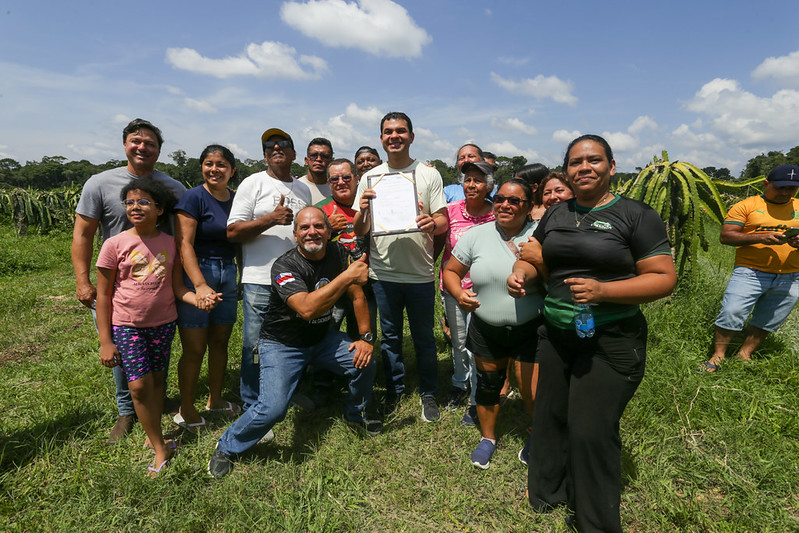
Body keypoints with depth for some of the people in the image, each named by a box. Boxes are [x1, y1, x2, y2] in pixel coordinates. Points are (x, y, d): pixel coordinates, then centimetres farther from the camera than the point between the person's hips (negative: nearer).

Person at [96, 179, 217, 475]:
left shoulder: (170, 244, -2)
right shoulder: (115, 245, -8)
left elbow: (177, 287, 1)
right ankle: (161, 449, 11)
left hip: (164, 323, 2)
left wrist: (198, 300, -21)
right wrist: (105, 341, -5)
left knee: (157, 380, 11)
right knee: (139, 385, -2)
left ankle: (154, 435, 29)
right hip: (127, 326, -2)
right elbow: (103, 295, -4)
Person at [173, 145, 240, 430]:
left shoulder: (237, 199, 9)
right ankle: (185, 409, 20)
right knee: (194, 348, 1)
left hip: (228, 275, 6)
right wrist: (200, 285, -24)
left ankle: (215, 399, 32)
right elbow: (184, 244, -15)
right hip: (196, 273, -5)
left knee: (220, 342, 14)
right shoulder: (193, 197, -8)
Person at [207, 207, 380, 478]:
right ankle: (227, 447, 12)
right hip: (282, 344, -5)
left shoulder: (338, 253, -7)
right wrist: (347, 276, -41)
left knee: (365, 361, -11)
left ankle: (355, 414, 20)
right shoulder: (284, 266, -25)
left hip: (322, 337, 6)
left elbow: (357, 297, 1)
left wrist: (366, 337, -5)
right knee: (272, 409, -18)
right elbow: (307, 308, -41)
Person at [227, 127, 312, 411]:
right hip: (260, 281, -5)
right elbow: (233, 231, -7)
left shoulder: (303, 188, 18)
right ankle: (252, 410, 19)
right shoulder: (253, 183, 1)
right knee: (255, 346, 1)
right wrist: (271, 219, -17)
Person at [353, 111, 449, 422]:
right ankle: (394, 391, 31)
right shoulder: (370, 178, 7)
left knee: (424, 337, 9)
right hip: (383, 272, 1)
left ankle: (428, 393, 28)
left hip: (420, 272, -1)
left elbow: (444, 222, 1)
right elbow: (359, 232, 5)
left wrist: (432, 223, -23)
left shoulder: (429, 174, 4)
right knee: (390, 337, 13)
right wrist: (363, 211, -17)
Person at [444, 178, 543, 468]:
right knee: (488, 385, 17)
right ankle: (488, 437, 44)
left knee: (534, 393, 2)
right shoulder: (477, 235, -2)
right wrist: (459, 294, -14)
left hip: (531, 330, -2)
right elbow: (450, 271, 5)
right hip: (486, 329, 3)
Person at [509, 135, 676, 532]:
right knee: (549, 416, 16)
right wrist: (520, 273, -7)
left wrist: (603, 290, -24)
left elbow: (664, 278, -10)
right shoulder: (555, 215, 10)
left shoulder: (636, 215, -7)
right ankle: (546, 491, 42)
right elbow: (534, 259, 16)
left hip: (610, 340, -5)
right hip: (555, 333, 5)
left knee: (591, 430, 1)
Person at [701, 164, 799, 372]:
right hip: (750, 273, -4)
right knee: (731, 314, -9)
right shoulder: (746, 206, 0)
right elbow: (725, 236, -8)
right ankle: (718, 356, 4)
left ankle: (744, 355, 24)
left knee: (767, 321, 10)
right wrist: (761, 238, -21)